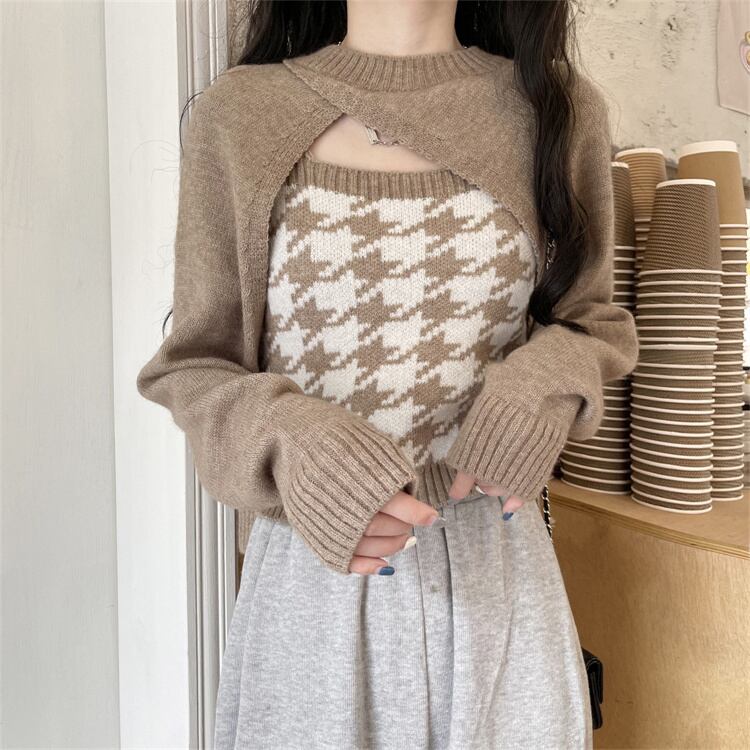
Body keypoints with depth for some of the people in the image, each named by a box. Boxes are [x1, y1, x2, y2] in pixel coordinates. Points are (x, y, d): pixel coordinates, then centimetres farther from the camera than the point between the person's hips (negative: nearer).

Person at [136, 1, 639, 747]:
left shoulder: (558, 108, -1)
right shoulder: (237, 113, -6)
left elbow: (588, 319, 10)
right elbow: (193, 367, -2)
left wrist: (545, 386, -13)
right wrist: (292, 449, -22)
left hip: (497, 570, 2)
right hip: (316, 571, -1)